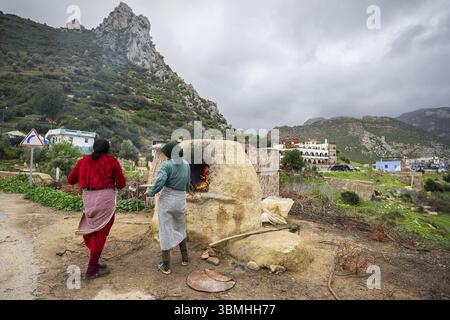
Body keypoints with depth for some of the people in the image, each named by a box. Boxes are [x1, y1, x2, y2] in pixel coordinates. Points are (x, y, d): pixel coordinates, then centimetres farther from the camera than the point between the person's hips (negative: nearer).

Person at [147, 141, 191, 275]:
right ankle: (185, 258, 31)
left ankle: (166, 266, 13)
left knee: (165, 232, 5)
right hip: (180, 201, 5)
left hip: (166, 200, -4)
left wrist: (150, 192, -6)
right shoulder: (186, 164, 3)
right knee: (180, 229, 24)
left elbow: (160, 182, -24)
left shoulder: (167, 165, -13)